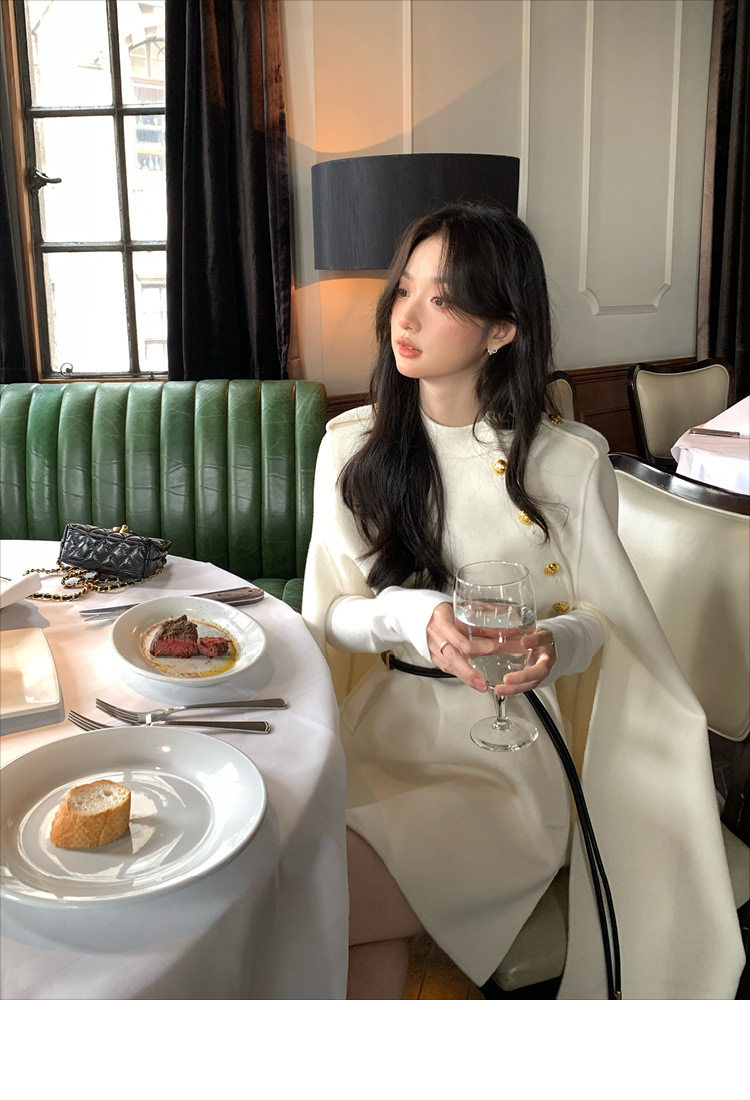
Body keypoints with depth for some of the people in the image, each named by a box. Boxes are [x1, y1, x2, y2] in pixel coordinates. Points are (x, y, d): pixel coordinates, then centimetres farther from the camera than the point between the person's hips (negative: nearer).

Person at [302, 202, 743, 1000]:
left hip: (504, 750, -3)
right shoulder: (350, 445, 2)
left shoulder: (570, 461, -7)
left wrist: (555, 645, -20)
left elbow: (600, 615, 4)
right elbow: (328, 615, 3)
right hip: (379, 729, 4)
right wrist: (409, 617, -19)